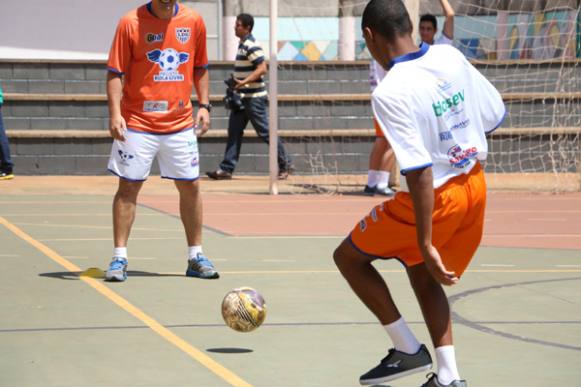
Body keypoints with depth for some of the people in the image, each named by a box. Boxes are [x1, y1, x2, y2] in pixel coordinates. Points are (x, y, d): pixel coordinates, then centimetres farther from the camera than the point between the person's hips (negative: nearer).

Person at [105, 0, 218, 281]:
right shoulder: (131, 23, -6)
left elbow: (200, 68, 15)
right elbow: (115, 72, -7)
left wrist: (203, 105, 6)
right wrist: (115, 113, -17)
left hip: (180, 124, 3)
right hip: (137, 123, -3)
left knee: (190, 187, 6)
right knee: (128, 187, -1)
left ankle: (195, 257, 18)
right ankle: (119, 258, 5)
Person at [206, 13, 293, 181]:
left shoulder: (251, 46, -17)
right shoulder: (243, 44, 13)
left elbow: (262, 68, -24)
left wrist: (244, 82, -28)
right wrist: (235, 82, 16)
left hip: (254, 97, -10)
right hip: (242, 97, 10)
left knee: (265, 132, -2)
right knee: (234, 132, 5)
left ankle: (285, 165, 9)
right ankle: (226, 169, 5)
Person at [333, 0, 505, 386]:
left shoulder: (390, 93, -23)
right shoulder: (451, 56, -3)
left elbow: (420, 172, -26)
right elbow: (495, 115, 8)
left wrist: (425, 244, -23)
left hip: (434, 197, -7)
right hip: (474, 187, 7)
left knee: (348, 257, 13)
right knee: (422, 275, 25)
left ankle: (408, 350, 12)